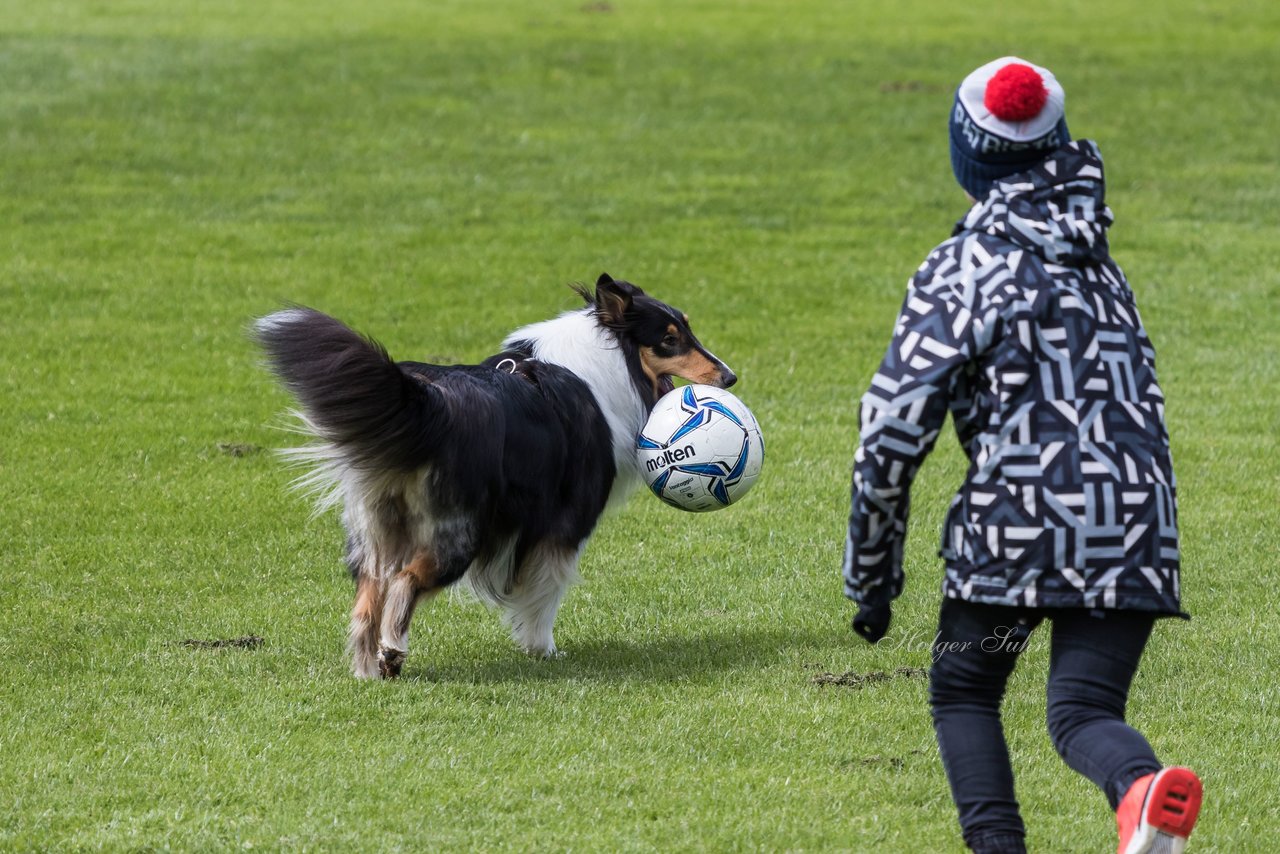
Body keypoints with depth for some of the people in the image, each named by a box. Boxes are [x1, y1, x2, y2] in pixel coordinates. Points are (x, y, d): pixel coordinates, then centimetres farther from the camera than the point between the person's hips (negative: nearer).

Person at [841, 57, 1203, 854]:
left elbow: (895, 424, -7)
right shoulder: (1092, 248, 16)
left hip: (1016, 520, -4)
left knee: (963, 693, 16)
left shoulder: (965, 266, -3)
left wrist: (872, 573, 2)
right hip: (1135, 519, 4)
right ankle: (1139, 786, -33)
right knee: (1082, 708, 3)